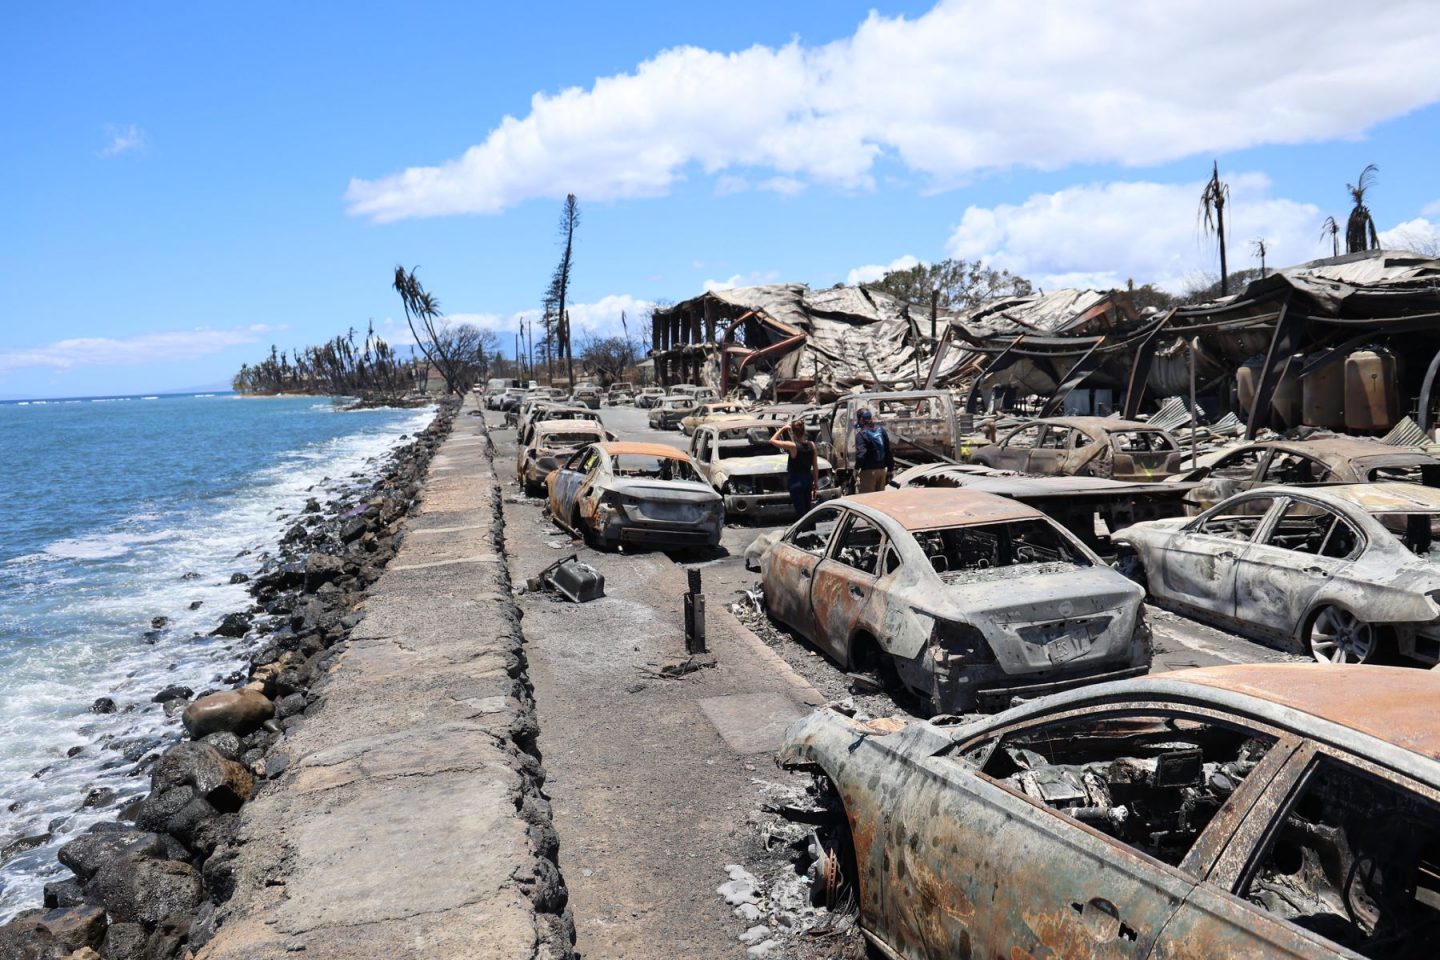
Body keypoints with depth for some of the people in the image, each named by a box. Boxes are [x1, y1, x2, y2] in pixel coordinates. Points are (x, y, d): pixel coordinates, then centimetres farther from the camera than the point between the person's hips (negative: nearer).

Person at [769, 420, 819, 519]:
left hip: (796, 481, -6)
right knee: (807, 509, 17)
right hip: (808, 480, 6)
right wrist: (816, 483, 12)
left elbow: (772, 441, -9)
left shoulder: (792, 446, -18)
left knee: (800, 511, -1)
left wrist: (783, 428, -2)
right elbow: (815, 467, 3)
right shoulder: (811, 445, -3)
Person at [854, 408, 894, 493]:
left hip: (868, 471, -7)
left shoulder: (861, 434, -14)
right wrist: (890, 468, 17)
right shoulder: (881, 430, 8)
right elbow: (889, 451, 11)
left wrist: (857, 468, -10)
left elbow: (861, 453, -24)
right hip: (882, 470, 7)